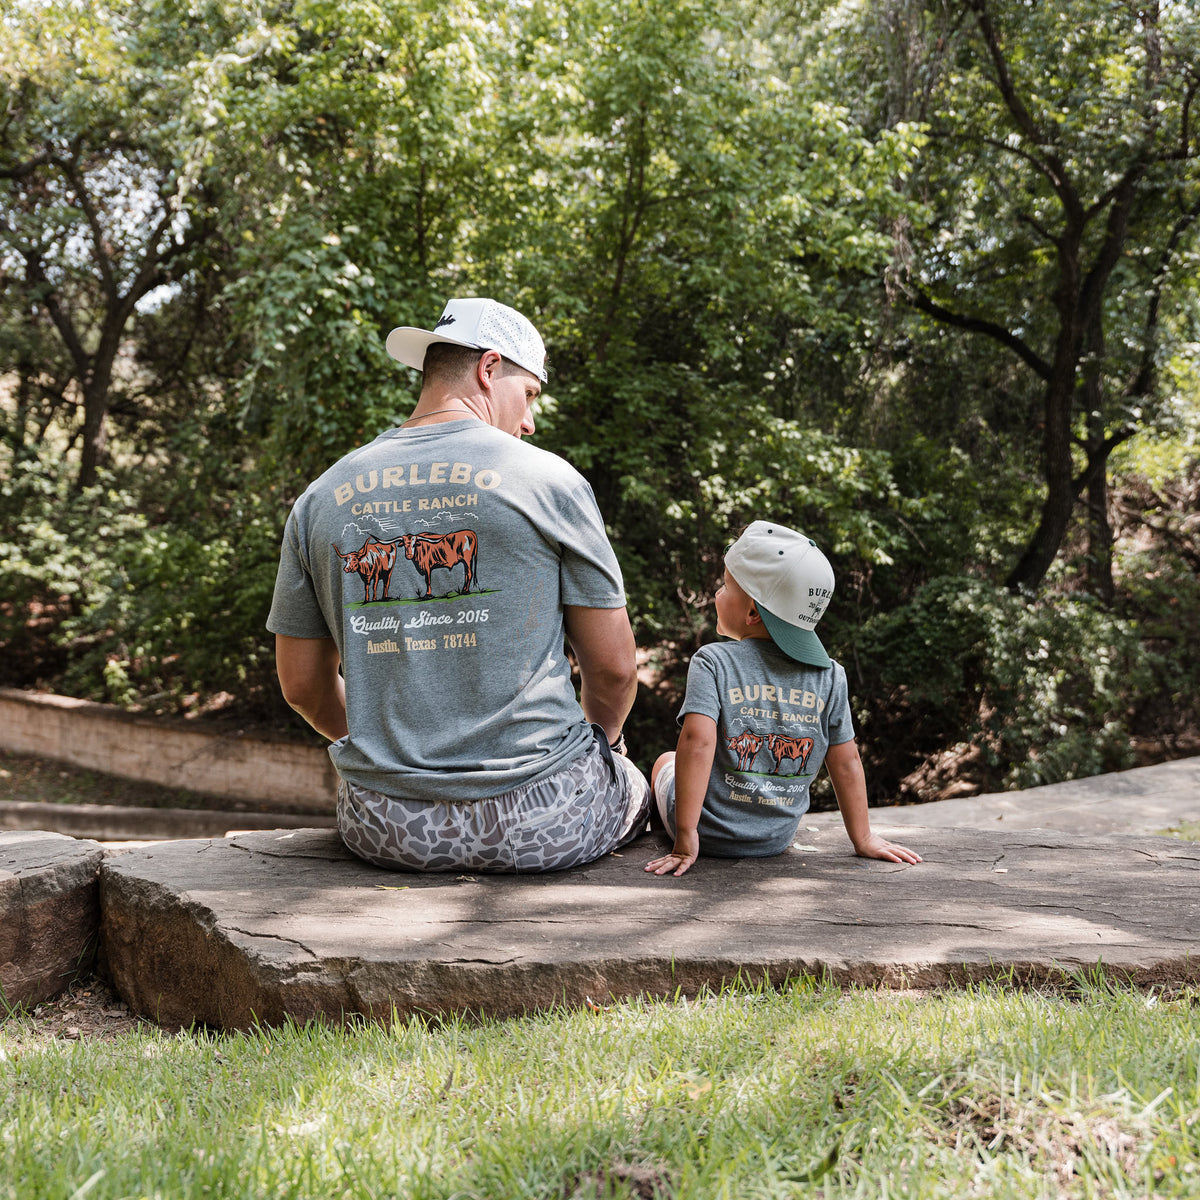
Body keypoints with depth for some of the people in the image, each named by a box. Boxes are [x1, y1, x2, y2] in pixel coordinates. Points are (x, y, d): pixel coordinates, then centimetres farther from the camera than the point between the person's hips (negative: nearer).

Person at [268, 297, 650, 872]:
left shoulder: (320, 499, 4)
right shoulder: (549, 479, -7)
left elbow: (302, 685, 9)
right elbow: (613, 667, -3)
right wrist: (599, 738, 19)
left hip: (388, 831, 3)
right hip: (540, 823, -3)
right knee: (635, 788, 30)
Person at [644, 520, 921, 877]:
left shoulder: (713, 662, -17)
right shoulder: (829, 677, -7)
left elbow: (697, 741, -27)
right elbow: (846, 763, -3)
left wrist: (686, 838, -26)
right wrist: (863, 839, 9)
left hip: (709, 834, -3)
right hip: (777, 840, 4)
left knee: (666, 760, 29)